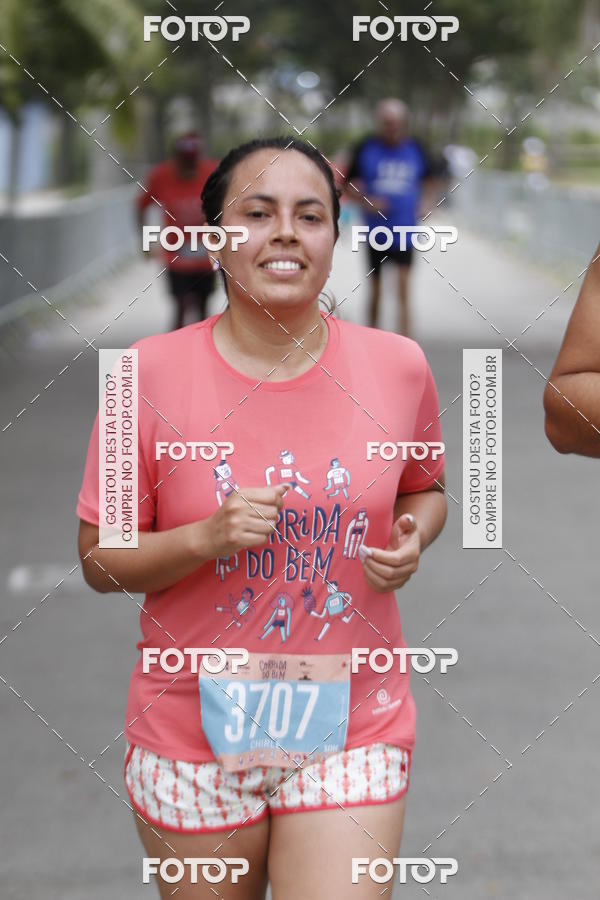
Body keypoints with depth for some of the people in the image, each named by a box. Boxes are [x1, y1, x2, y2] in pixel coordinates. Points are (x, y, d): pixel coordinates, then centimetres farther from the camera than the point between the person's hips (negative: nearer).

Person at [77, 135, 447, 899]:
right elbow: (99, 560, -3)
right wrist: (205, 538, -21)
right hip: (194, 732, 0)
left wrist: (412, 537, -6)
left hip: (350, 731, 1)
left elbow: (424, 488, 17)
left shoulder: (395, 365, -2)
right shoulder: (151, 373, -8)